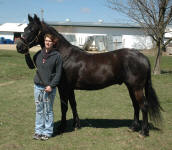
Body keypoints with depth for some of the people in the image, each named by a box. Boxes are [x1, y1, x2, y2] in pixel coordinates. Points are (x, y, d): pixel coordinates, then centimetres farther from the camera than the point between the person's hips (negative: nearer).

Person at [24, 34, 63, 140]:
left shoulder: (57, 56, -8)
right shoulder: (39, 54, 6)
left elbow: (58, 73, -9)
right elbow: (31, 66, 17)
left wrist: (51, 85, -17)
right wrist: (27, 55, 5)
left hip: (49, 88, -5)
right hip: (38, 86, 5)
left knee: (48, 110, 5)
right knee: (39, 110, 13)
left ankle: (48, 132, 17)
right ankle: (39, 131, 24)